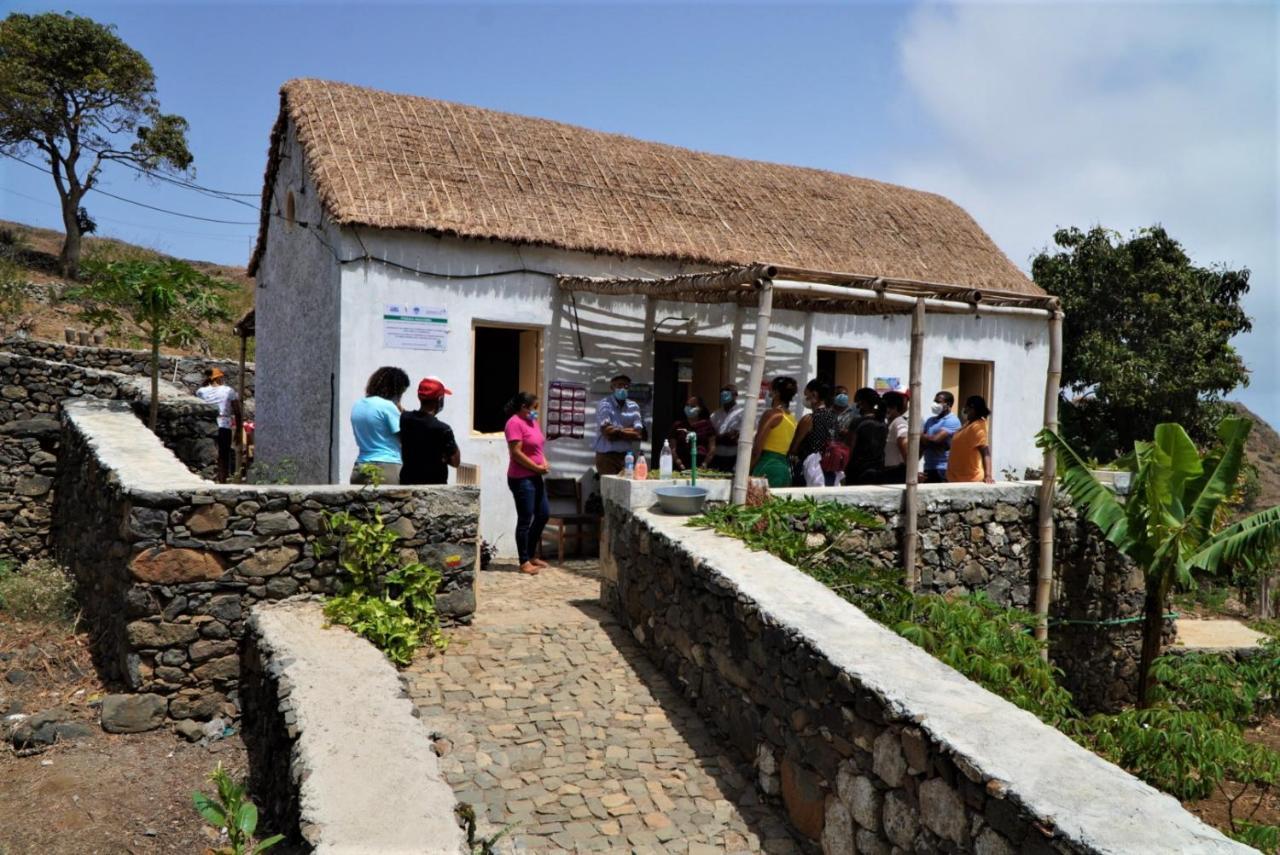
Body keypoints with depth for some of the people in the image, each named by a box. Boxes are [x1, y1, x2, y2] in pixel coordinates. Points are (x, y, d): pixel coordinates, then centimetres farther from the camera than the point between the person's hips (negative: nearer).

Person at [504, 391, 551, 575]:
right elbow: (516, 453, -21)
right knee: (525, 520, -4)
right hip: (521, 479, -10)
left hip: (535, 477, 10)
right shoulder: (515, 423, -15)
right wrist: (537, 467, -16)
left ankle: (531, 555, 26)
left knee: (544, 514, 14)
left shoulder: (532, 422, 13)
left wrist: (544, 462, 2)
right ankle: (524, 562, 4)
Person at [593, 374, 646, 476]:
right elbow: (607, 431, -13)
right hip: (607, 456, -4)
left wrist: (618, 432, -5)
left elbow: (640, 434, 0)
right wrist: (629, 432, -3)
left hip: (628, 456, 4)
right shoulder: (604, 405, -3)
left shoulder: (634, 406, 9)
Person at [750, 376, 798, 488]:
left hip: (767, 467, -7)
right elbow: (791, 450, 15)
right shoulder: (792, 418, 13)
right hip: (785, 467, 7)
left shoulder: (771, 413, -7)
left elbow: (757, 449, -11)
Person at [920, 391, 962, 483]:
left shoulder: (952, 421, -7)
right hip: (928, 468, 7)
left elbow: (936, 439, -18)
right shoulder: (930, 420, 17)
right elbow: (921, 442, 11)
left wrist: (921, 437, -2)